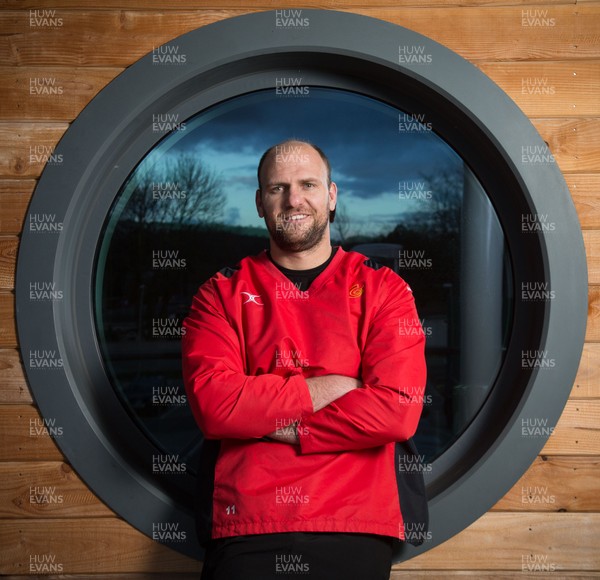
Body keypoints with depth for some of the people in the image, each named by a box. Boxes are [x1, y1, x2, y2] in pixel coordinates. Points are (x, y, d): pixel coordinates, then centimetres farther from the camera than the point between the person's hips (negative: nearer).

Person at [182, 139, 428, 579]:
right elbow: (212, 403, -9)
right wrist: (326, 387, -10)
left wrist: (276, 425, -9)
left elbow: (398, 410, -9)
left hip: (356, 526, 0)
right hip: (245, 528, 1)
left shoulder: (382, 289, 4)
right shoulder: (222, 293, 7)